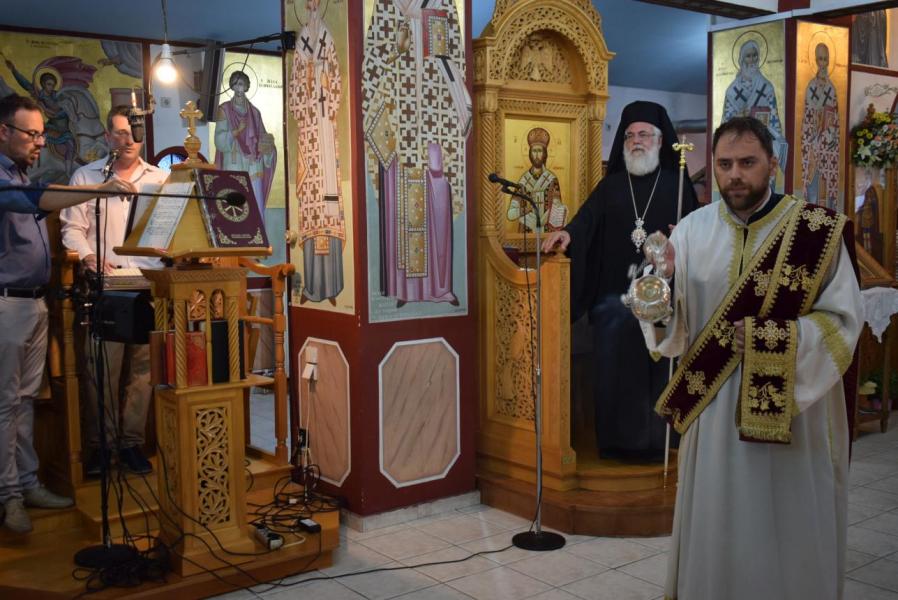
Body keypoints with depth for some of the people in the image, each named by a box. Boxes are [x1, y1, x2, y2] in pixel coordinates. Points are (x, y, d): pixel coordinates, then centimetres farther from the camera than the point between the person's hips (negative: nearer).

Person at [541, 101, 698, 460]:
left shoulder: (677, 184, 8)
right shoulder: (610, 185, 13)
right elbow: (587, 220, 1)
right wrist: (568, 232, -20)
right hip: (613, 295, 1)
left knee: (658, 371, 3)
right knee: (612, 370, 2)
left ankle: (656, 441, 15)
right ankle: (616, 441, 13)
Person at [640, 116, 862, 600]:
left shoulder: (818, 230, -7)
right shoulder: (692, 230, 0)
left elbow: (843, 322, -7)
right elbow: (674, 332, 0)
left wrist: (773, 339, -20)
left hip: (795, 409, -2)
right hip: (714, 409, 2)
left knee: (790, 532, 11)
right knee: (716, 529, 14)